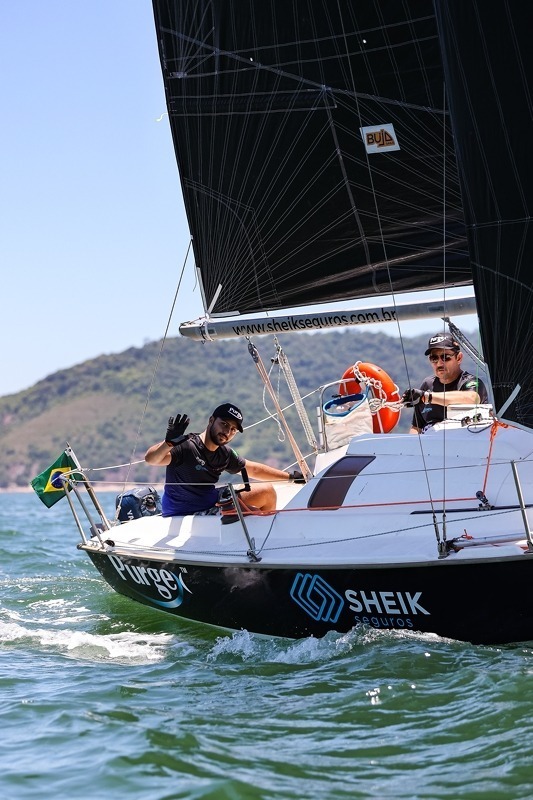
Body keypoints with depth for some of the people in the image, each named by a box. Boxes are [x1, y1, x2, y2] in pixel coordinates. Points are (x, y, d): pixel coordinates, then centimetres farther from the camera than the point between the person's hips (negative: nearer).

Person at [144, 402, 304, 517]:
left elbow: (253, 469, 20)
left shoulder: (224, 454, 3)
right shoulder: (187, 446, -21)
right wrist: (169, 442, -56)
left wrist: (290, 477, 22)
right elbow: (150, 459, -36)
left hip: (211, 505, 9)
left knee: (266, 491, 10)